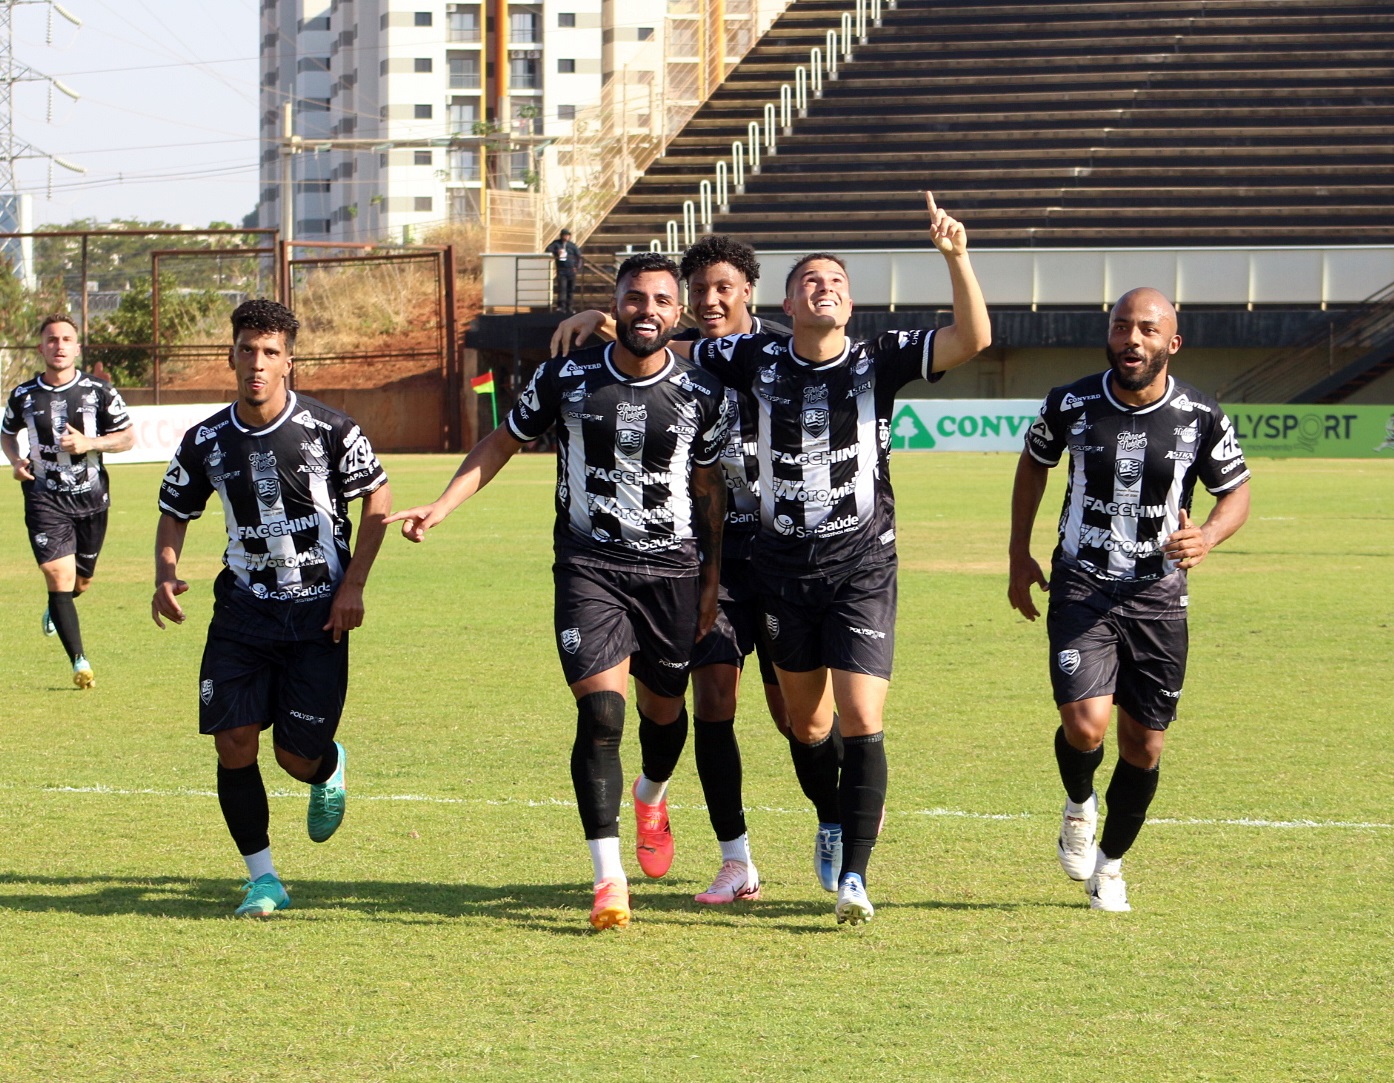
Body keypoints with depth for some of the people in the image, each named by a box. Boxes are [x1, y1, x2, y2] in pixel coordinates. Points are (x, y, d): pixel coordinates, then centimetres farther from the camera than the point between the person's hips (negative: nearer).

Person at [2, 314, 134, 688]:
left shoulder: (99, 391, -4)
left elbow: (128, 437, 0)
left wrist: (89, 443, -17)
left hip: (91, 497, 2)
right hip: (45, 499, -1)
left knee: (82, 580, 16)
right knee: (59, 576, -15)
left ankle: (55, 611, 52)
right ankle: (79, 662, -14)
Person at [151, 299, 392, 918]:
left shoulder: (327, 429, -10)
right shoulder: (206, 442, -1)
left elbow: (377, 496, 1)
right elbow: (175, 512, 12)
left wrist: (354, 585, -6)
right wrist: (165, 575, -7)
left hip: (318, 614, -2)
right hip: (243, 607, 2)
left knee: (297, 756, -2)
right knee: (233, 742, -10)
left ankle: (330, 769, 38)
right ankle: (262, 877, 5)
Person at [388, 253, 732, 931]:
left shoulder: (702, 395, -3)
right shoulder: (566, 379, -4)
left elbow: (711, 491, 7)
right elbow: (503, 443, 9)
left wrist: (712, 583, 5)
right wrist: (441, 507, -1)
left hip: (674, 569, 2)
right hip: (589, 564, -1)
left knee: (663, 708, 15)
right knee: (601, 714, -16)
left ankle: (652, 799, 52)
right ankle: (609, 879, -14)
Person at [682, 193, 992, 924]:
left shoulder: (880, 361, -4)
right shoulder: (756, 361, 0)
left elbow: (972, 340, -16)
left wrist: (956, 256, -28)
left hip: (862, 568, -2)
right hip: (784, 568, 3)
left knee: (861, 722, -13)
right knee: (806, 721, 14)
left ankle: (853, 878, -12)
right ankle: (831, 823, 43)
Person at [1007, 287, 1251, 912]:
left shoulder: (1202, 420, -8)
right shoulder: (1071, 406, -7)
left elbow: (1237, 493, 5)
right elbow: (1034, 462, 13)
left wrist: (1207, 537, -17)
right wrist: (1019, 556, 14)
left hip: (1158, 597, 1)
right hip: (1082, 586, -1)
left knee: (1143, 746, 6)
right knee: (1085, 725, -20)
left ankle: (1110, 863, 31)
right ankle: (1079, 805, 15)